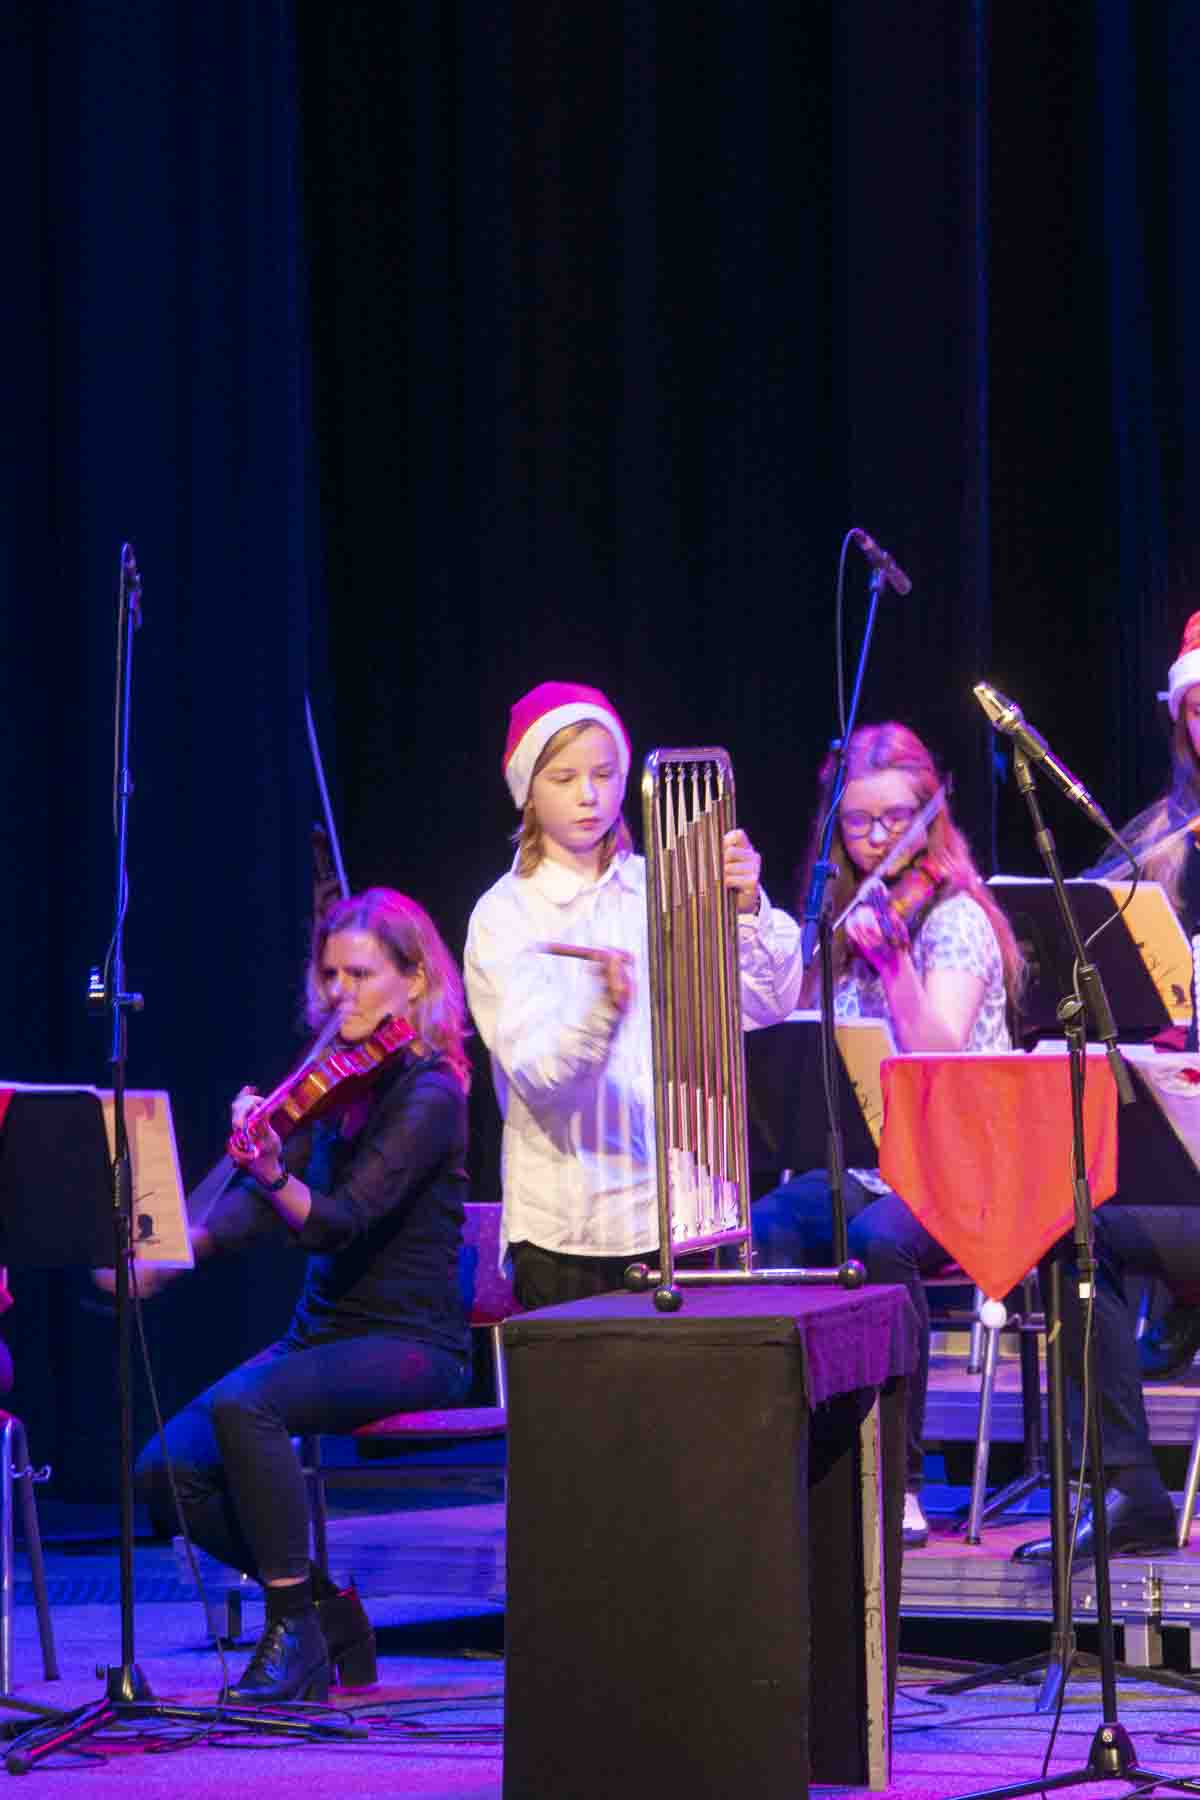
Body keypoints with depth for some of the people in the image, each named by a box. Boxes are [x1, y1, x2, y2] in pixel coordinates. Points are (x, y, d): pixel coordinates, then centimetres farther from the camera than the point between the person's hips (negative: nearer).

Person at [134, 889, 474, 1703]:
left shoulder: (428, 1094, -12)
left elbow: (339, 1221, -25)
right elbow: (257, 1209, 5)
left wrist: (275, 1177, -45)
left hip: (408, 1346, -7)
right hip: (322, 1332, 7)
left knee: (242, 1403, -34)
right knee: (169, 1471, -12)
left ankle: (295, 1632, -22)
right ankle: (324, 1606, 5)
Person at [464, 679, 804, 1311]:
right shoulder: (505, 915, -1)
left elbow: (771, 1003, -2)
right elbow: (536, 1072, -14)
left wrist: (748, 910, -19)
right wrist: (603, 1010, -33)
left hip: (679, 1208, 2)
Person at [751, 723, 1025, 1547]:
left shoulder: (955, 918, -5)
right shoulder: (841, 922, 14)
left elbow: (940, 1057, -21)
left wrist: (895, 962, -33)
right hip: (858, 1164, 5)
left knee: (878, 1240, -37)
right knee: (772, 1228, -28)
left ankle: (899, 1482, -29)